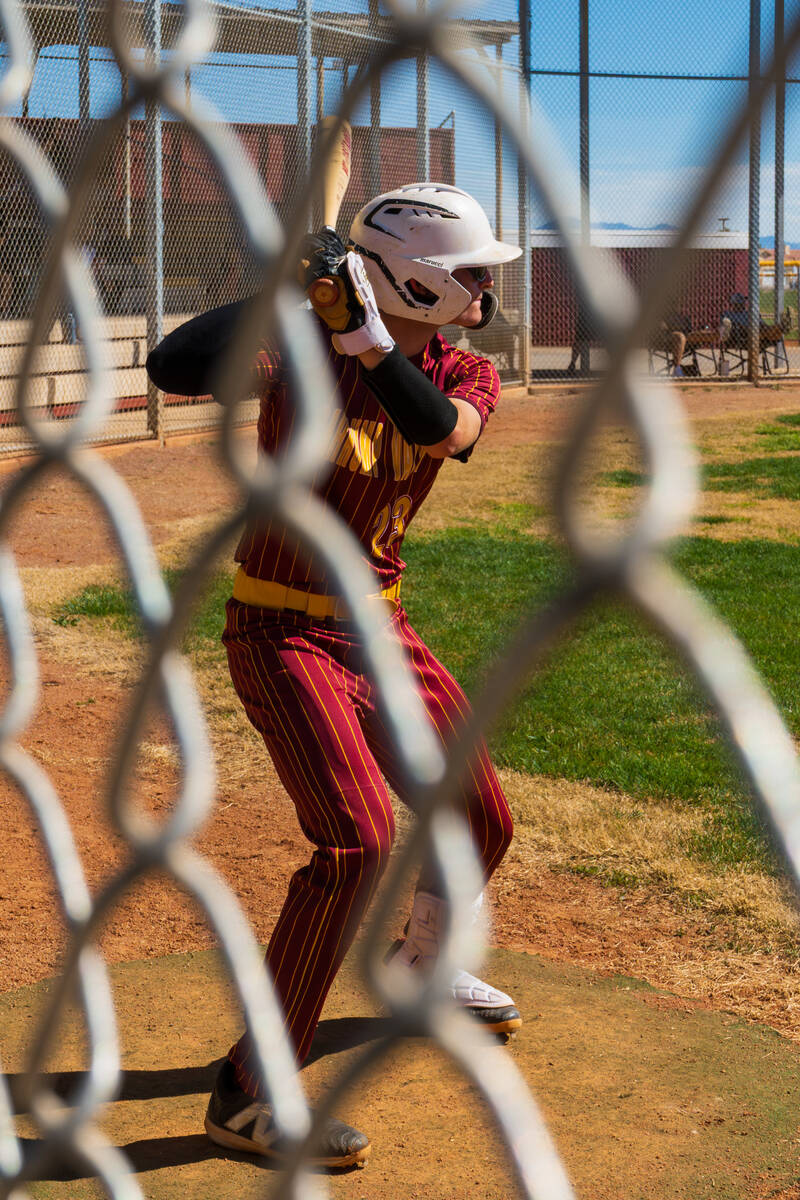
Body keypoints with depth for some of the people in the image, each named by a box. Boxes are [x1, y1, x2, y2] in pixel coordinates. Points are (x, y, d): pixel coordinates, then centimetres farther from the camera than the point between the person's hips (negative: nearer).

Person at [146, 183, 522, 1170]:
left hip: (381, 632, 7)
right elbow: (172, 369, -34)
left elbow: (440, 429, -26)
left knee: (480, 825, 15)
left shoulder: (464, 375, -1)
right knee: (360, 839, -23)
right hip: (284, 635, -7)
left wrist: (368, 336, -40)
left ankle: (419, 967, 47)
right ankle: (248, 1092, -14)